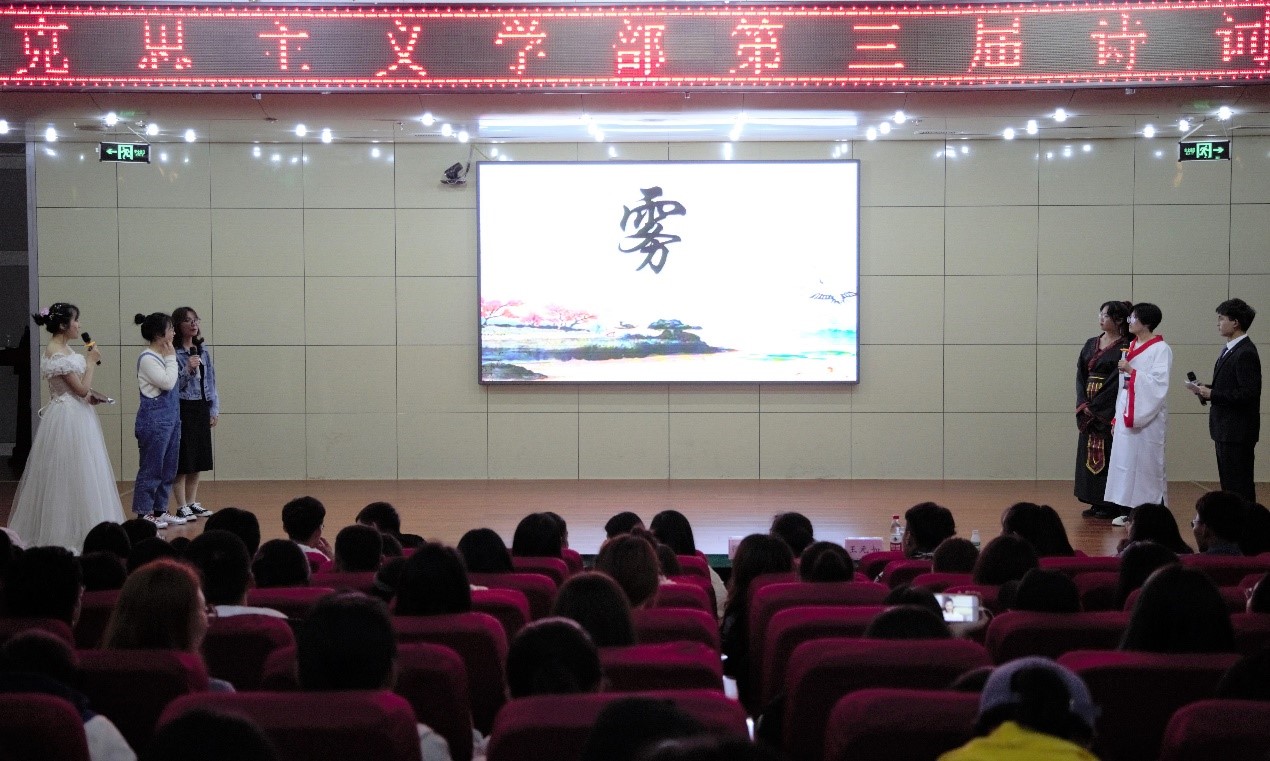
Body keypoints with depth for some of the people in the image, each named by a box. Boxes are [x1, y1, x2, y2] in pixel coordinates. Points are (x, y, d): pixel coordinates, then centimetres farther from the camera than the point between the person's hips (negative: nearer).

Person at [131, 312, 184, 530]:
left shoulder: (163, 357, 12)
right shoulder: (147, 359, -14)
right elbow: (167, 382, -21)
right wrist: (171, 358, -11)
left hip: (171, 417, 9)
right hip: (154, 419, -9)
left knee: (168, 469, 13)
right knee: (151, 469, -3)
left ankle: (160, 510, 21)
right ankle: (143, 513, 5)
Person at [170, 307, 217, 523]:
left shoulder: (203, 351, 10)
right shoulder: (173, 353, -10)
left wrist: (214, 409, 10)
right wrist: (187, 369, -25)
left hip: (201, 409, 7)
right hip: (182, 409, -7)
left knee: (198, 460, 12)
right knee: (183, 460, -3)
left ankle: (192, 503, 22)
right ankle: (182, 506, 4)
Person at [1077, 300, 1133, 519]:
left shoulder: (1124, 348, -8)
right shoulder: (1091, 344, 12)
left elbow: (1116, 382, -14)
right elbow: (1080, 375, 8)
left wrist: (1095, 406, -15)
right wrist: (1083, 403, -5)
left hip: (1110, 409, -7)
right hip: (1087, 408, 7)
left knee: (1108, 454, -4)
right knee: (1088, 452, 7)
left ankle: (1110, 503, 3)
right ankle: (1095, 502, 13)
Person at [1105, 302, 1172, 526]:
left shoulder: (1160, 350, -9)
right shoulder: (1131, 346, 13)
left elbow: (1159, 383, -19)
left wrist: (1131, 370, -20)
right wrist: (1117, 416, 14)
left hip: (1147, 416, -7)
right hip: (1127, 413, 7)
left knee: (1146, 462, -3)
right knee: (1124, 459, 6)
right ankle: (1127, 511, 12)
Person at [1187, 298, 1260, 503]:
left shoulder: (1246, 353, -17)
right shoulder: (1231, 349, 13)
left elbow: (1248, 394, -23)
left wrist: (1212, 394, -19)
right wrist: (1206, 389, 4)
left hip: (1237, 432, -10)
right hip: (1225, 430, 10)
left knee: (1239, 486, -5)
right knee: (1228, 484, 14)